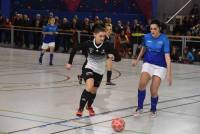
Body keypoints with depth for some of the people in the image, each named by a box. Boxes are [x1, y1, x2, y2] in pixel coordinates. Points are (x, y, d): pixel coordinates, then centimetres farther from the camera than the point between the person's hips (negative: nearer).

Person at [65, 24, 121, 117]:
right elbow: (74, 49, -6)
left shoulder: (106, 46, -19)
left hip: (99, 72, 2)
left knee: (93, 91, 16)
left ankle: (89, 106, 48)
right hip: (89, 68, -2)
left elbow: (118, 58, -16)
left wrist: (113, 56, -38)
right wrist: (70, 63, -5)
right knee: (89, 87, -28)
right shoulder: (88, 44, -20)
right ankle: (80, 109, -17)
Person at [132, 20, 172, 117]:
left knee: (153, 91, -8)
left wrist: (169, 73, -28)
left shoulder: (164, 39, -17)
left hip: (160, 67, -3)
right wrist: (137, 60, 26)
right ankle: (139, 108, -3)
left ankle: (153, 109, 21)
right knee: (142, 84, -21)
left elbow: (167, 56, -22)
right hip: (148, 64, 3)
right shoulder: (146, 37, -5)